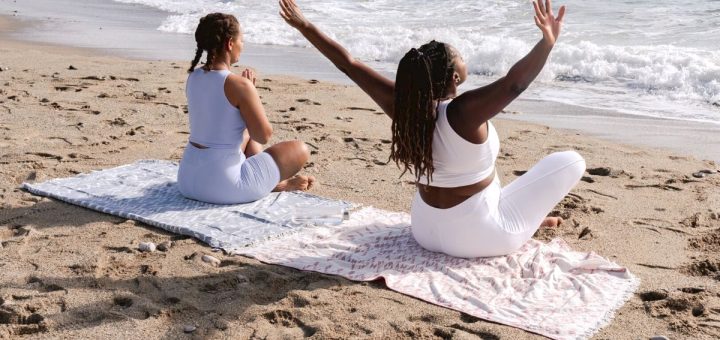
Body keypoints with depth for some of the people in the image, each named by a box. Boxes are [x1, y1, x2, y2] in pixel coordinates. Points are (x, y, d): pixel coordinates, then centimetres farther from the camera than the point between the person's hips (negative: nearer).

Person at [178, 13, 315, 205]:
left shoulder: (193, 77, 4)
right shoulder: (239, 85, -19)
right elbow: (264, 136, -12)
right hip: (224, 186, -8)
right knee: (300, 149, 7)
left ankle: (274, 182, 40)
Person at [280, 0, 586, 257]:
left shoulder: (403, 105, -15)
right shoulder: (463, 112, -29)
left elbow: (348, 64, -10)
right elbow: (514, 83, -44)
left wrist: (304, 26, -3)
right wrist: (548, 41, -53)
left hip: (425, 232, 6)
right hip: (478, 237, -6)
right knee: (571, 161, 2)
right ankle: (529, 219, 17)